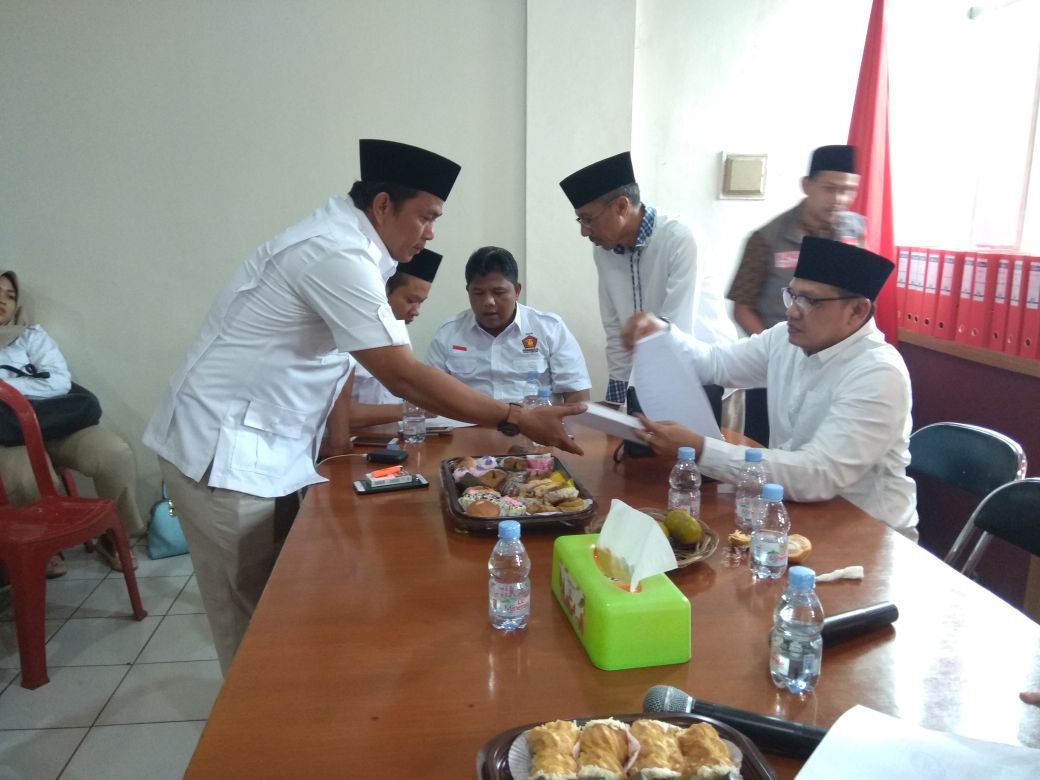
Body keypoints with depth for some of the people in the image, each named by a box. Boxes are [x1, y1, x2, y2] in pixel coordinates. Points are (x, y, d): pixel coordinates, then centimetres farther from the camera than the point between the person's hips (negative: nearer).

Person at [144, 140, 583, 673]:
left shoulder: (339, 241, 8)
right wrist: (516, 420, -21)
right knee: (253, 621, 2)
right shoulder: (338, 257, -23)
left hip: (254, 445, 9)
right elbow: (404, 378, -26)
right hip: (221, 452, -9)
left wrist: (332, 431, 9)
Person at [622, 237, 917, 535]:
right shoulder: (788, 338, -1)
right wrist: (660, 334, -8)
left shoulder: (879, 376, -24)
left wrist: (699, 450, -37)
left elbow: (819, 476, -33)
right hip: (797, 510, 6)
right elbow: (717, 362, 12)